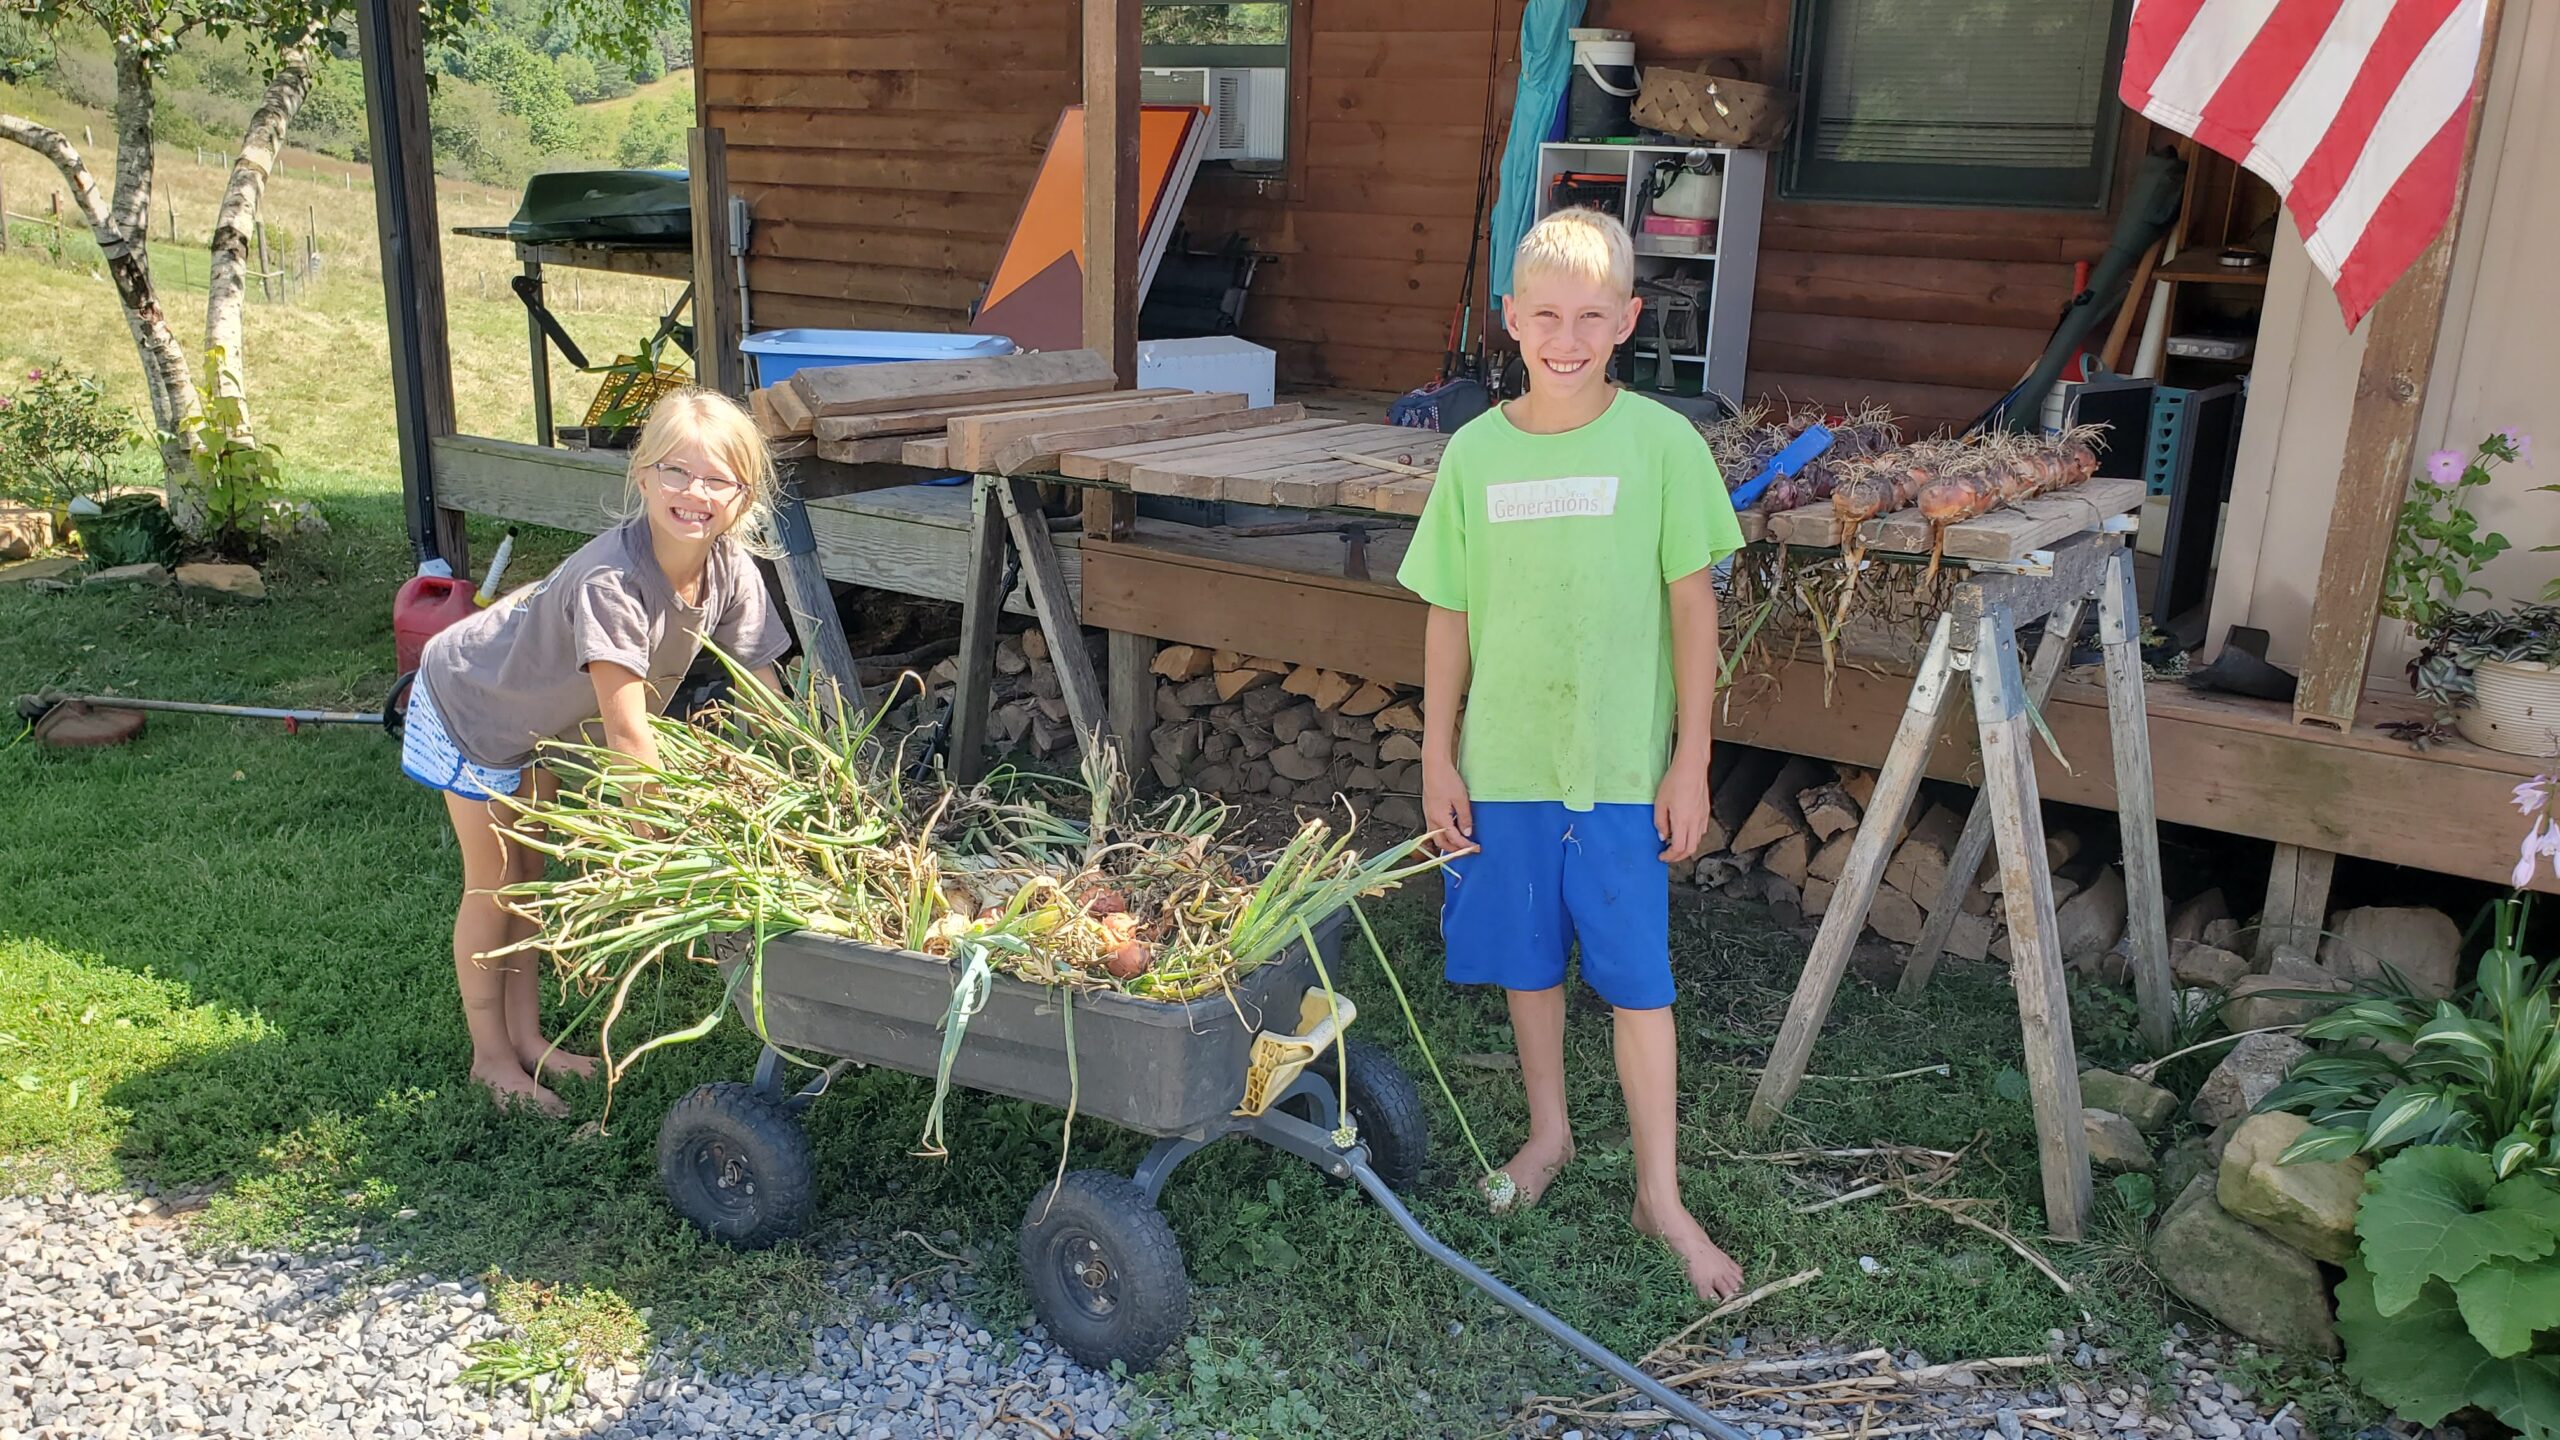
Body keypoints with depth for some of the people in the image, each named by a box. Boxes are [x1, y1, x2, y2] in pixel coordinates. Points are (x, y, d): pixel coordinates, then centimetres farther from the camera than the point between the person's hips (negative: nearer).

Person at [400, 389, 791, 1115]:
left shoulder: (731, 572, -23)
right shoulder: (611, 582, -43)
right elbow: (628, 735, -43)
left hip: (548, 717, 7)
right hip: (472, 700, -6)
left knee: (533, 872, 18)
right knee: (494, 883, 4)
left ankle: (527, 1035, 32)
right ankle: (490, 1053, 22)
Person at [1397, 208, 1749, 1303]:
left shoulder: (1662, 443, -7)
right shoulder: (1474, 453, -1)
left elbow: (1693, 606, -3)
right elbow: (1450, 617, 5)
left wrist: (1691, 760, -4)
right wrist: (1437, 756, 4)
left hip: (1622, 765, -2)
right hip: (1503, 761, 2)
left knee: (1636, 977, 4)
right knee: (1528, 962, 16)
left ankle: (1660, 1196, 18)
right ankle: (1549, 1132, 38)